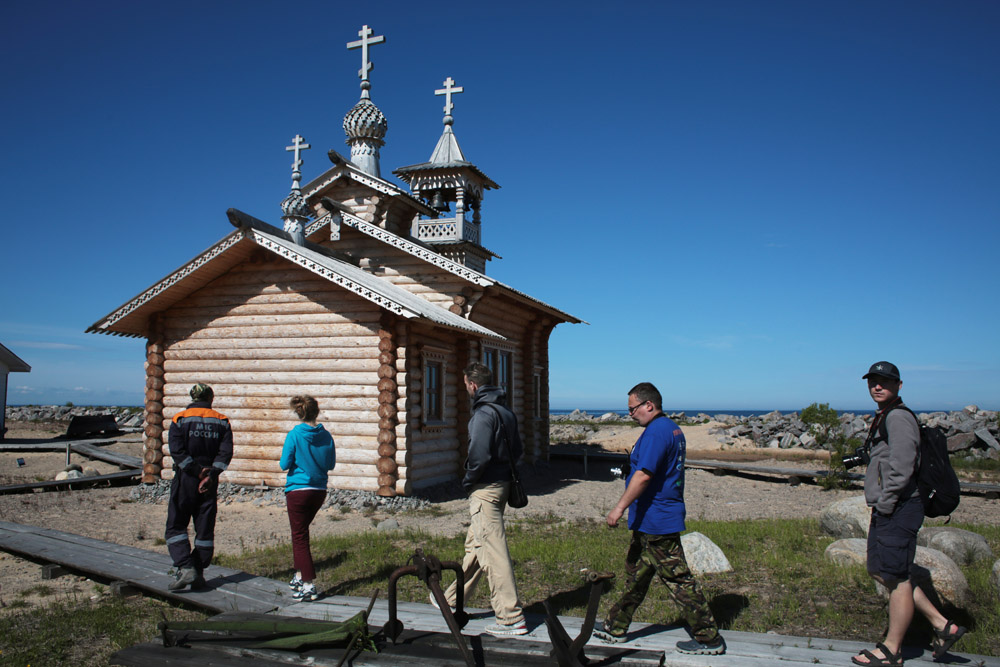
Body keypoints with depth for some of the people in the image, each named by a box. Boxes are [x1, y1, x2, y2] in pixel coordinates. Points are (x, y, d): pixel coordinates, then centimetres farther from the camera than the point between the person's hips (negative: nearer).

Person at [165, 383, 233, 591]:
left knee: (175, 526, 4)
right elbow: (226, 452, -6)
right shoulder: (222, 421, 5)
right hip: (210, 482, 3)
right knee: (205, 529, 9)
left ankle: (186, 568, -11)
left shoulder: (180, 419, -1)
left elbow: (177, 451, -13)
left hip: (185, 480, -2)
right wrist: (211, 475, -11)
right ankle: (198, 576, 13)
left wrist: (197, 470, -11)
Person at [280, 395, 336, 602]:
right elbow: (331, 464, 5)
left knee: (300, 537, 1)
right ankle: (300, 576, 30)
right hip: (319, 490, 5)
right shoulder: (326, 436, -2)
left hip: (298, 490, -5)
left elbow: (284, 464, -10)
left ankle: (308, 586, -2)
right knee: (301, 533, 22)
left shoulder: (294, 435, -12)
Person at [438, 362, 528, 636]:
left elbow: (479, 455, -25)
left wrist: (468, 481, -11)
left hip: (485, 489, -10)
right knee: (474, 545, 20)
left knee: (493, 551, -6)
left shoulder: (483, 413, -18)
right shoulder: (506, 412, 12)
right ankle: (453, 600, 36)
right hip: (502, 483, 10)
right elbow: (517, 450, 17)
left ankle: (512, 618, -2)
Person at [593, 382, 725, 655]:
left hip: (655, 521, -11)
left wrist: (620, 507, -24)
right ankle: (616, 627, 28)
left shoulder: (656, 432, -20)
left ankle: (709, 639, 8)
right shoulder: (673, 429, 13)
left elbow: (643, 475, -27)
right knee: (636, 573, 17)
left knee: (678, 579, -2)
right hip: (650, 521, 11)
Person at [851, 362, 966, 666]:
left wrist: (884, 504, -17)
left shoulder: (898, 418, -15)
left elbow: (902, 468, -23)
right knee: (881, 572, 16)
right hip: (885, 510, 11)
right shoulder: (882, 418, 17)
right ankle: (943, 626, 24)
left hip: (898, 511, -11)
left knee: (897, 577, 0)